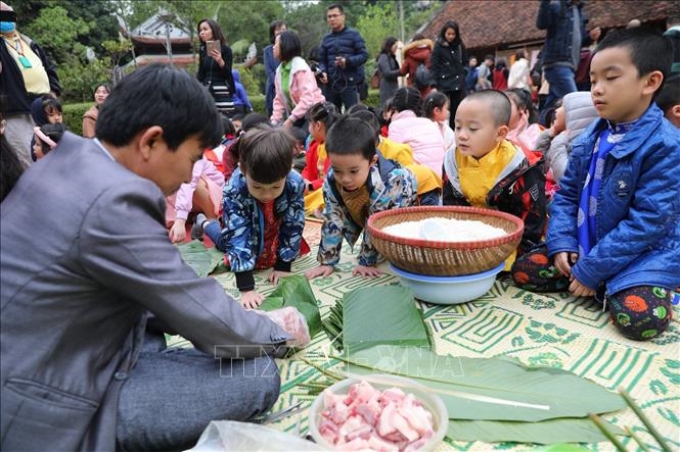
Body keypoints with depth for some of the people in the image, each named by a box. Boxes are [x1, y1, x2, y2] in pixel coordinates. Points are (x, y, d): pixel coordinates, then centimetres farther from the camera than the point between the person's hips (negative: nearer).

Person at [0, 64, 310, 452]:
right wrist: (279, 332, 1)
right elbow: (211, 321, -19)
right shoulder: (112, 201, -26)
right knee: (258, 376, -14)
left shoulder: (71, 164, 3)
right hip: (43, 415, -9)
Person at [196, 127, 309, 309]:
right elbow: (237, 238, -42)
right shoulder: (234, 191, -42)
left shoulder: (295, 184, -38)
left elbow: (293, 226, -25)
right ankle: (204, 222, 50)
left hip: (276, 232, 2)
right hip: (247, 230, -1)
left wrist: (283, 265, -22)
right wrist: (246, 287, -45)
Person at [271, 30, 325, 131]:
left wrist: (290, 120, -29)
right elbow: (279, 99, 7)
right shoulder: (280, 70, 5)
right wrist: (275, 120, -6)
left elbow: (307, 99, -28)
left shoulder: (300, 68, -18)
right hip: (296, 116, 7)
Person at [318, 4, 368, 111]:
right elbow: (322, 60, 14)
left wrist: (347, 61, -17)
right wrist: (323, 72, -8)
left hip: (349, 83, -4)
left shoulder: (353, 34, 4)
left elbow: (364, 55, -2)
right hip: (330, 84, 5)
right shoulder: (326, 39, 16)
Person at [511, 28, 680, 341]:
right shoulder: (589, 139, 2)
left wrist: (591, 270, -21)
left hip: (642, 252, -6)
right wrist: (561, 243, -10)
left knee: (639, 318, -29)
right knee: (523, 271, -4)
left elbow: (648, 222, -22)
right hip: (586, 246, 6)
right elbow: (566, 195, 6)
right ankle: (606, 287, 4)